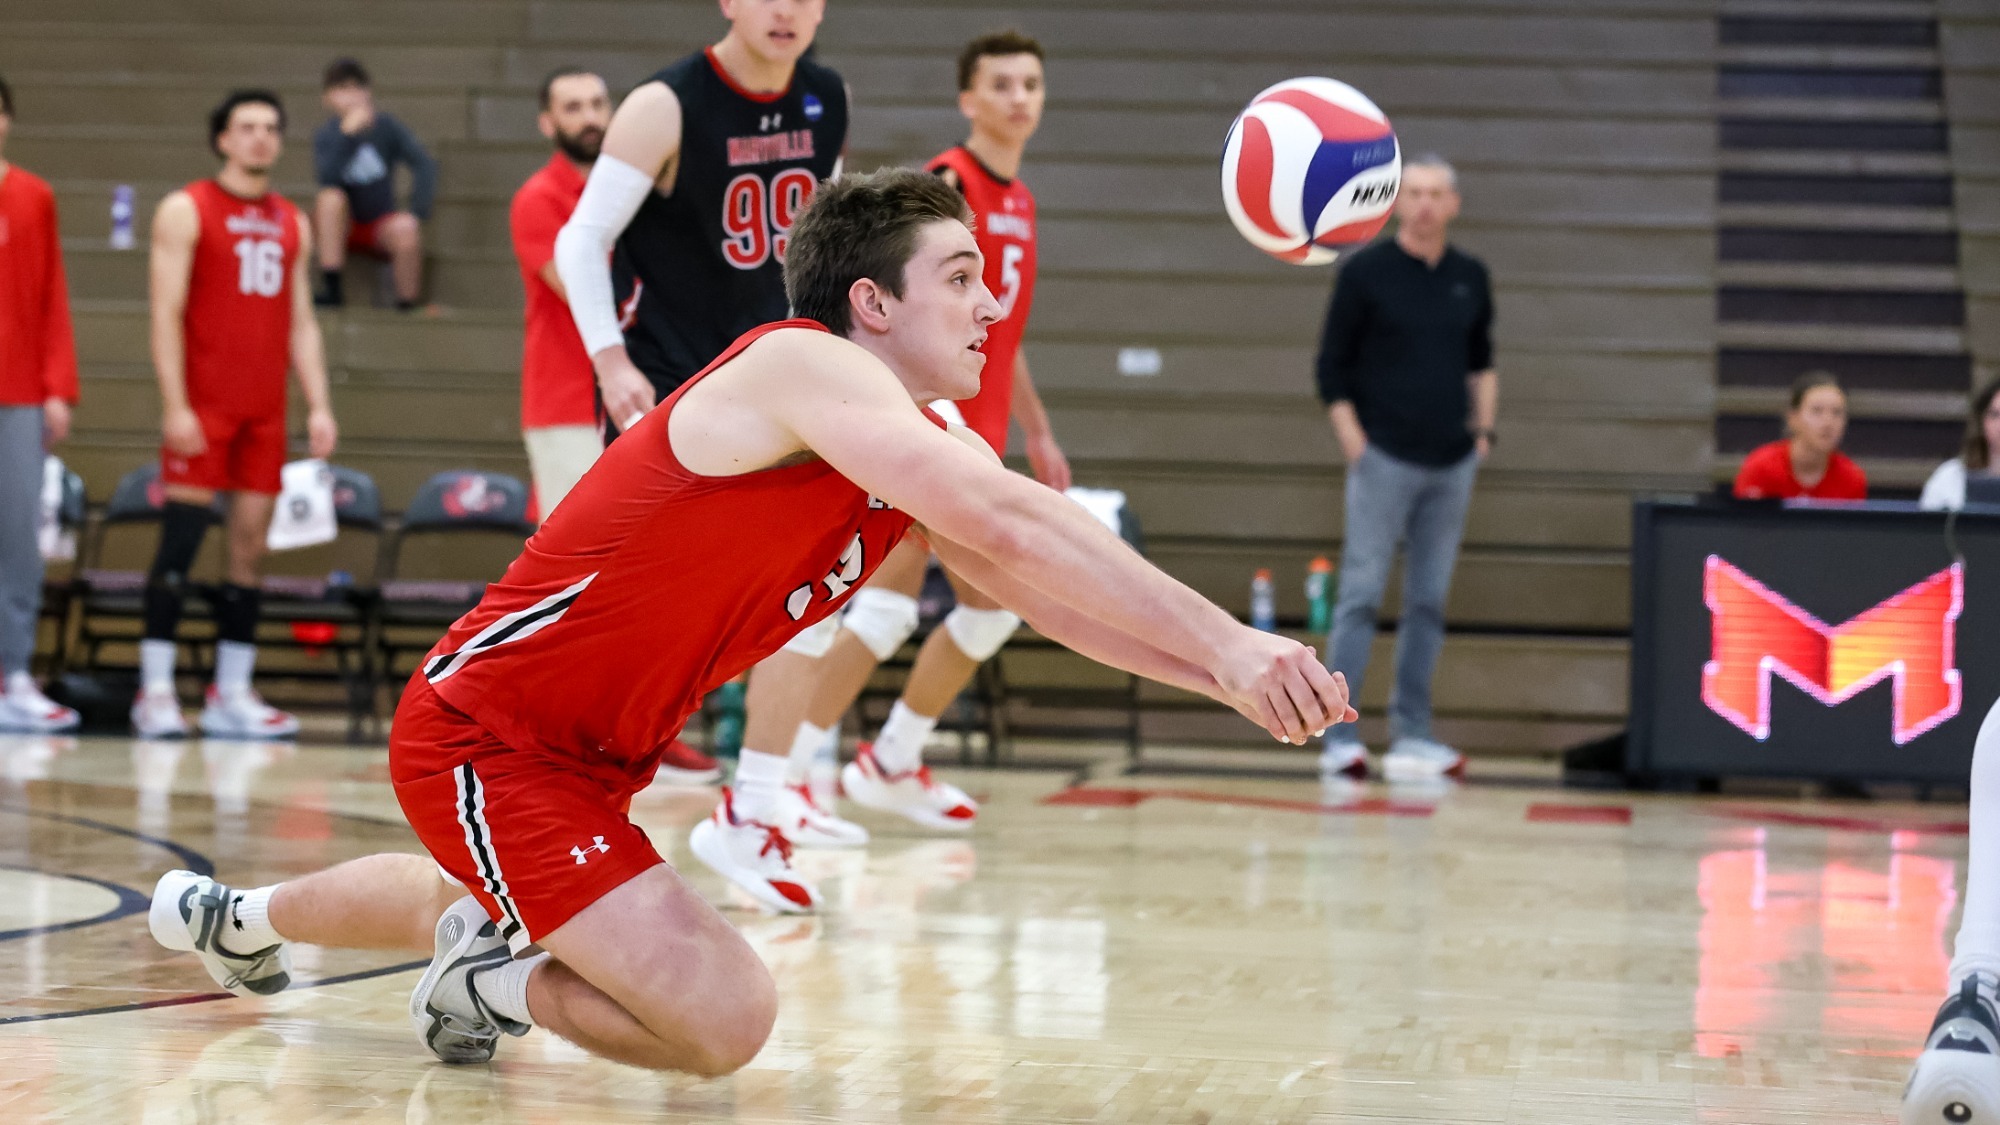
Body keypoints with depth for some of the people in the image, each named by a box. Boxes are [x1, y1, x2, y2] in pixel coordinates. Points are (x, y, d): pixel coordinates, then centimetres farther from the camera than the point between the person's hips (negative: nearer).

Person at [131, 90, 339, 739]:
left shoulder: (292, 224, 16)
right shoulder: (186, 211, 0)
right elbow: (166, 314, -6)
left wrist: (318, 405, 6)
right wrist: (175, 405, -14)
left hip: (264, 409, 5)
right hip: (202, 405, -5)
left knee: (251, 545, 3)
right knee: (182, 539, -7)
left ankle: (232, 694, 7)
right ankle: (155, 690, -3)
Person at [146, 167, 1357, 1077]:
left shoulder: (928, 448, 2)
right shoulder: (802, 366, -25)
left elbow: (1049, 591, -5)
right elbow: (1006, 523, -38)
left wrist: (1230, 674, -22)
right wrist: (1224, 643, -42)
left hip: (586, 760, 10)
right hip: (481, 739, -10)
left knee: (484, 904, 39)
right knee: (725, 1018, -22)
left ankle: (235, 917, 62)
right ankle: (491, 984, 3)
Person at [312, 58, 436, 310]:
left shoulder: (386, 126, -7)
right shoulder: (326, 136, -8)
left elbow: (424, 164, -15)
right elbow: (328, 178, -27)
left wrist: (417, 211, -26)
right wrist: (347, 134, -35)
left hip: (381, 226, 0)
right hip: (343, 227, 0)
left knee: (406, 229, -33)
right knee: (330, 197, -31)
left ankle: (407, 305, -17)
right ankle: (331, 288, -27)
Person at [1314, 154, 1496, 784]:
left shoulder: (1471, 278, 9)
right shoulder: (1367, 272, -4)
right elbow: (1332, 367, -2)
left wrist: (1483, 428, 9)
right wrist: (1353, 442, -10)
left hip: (1452, 464, 5)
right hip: (1384, 459, -5)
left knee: (1429, 602, 8)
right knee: (1361, 596, -5)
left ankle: (1413, 737, 14)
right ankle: (1339, 738, -3)